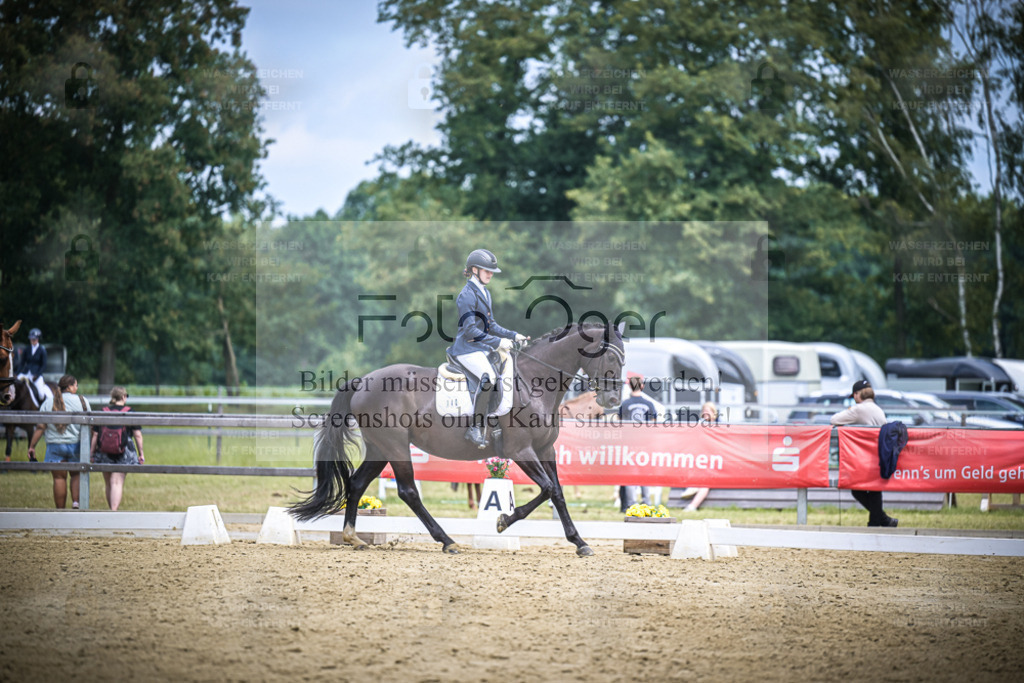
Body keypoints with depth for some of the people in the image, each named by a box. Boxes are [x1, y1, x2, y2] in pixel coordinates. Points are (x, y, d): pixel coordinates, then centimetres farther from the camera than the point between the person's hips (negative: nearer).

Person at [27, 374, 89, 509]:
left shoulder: (49, 402, 1)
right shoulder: (82, 401, -1)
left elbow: (40, 427, -2)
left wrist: (32, 445, 3)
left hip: (55, 444, 1)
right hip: (76, 445, 0)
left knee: (59, 478, 7)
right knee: (76, 474, 16)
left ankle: (60, 509, 9)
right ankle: (76, 501, -3)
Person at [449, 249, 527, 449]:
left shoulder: (485, 293, 16)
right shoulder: (467, 295, -13)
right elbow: (470, 331, -19)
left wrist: (513, 335, 8)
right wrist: (498, 342, -22)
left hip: (483, 349, 10)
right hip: (467, 349, -10)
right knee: (488, 376, -32)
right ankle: (476, 428, -28)